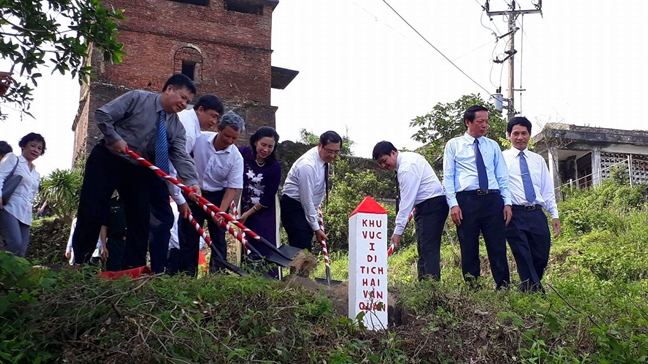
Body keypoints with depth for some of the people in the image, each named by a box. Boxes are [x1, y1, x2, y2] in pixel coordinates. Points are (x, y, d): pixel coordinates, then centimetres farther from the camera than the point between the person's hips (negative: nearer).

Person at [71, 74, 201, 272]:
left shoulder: (176, 127, 0)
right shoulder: (137, 98, -12)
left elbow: (181, 156, -14)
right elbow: (102, 115, -12)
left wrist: (192, 181, -30)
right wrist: (115, 139, -21)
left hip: (138, 170, 5)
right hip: (106, 160, -5)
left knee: (140, 220, 1)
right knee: (91, 214, -4)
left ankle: (134, 270, 6)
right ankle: (79, 263, 7)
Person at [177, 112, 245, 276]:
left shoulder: (236, 157, -16)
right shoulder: (199, 139, -16)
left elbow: (233, 187, -15)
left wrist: (221, 212, -25)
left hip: (218, 197, 0)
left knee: (218, 237, 2)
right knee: (189, 236, 2)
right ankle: (188, 274, 8)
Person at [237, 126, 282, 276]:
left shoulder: (275, 167, -15)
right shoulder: (242, 153, -12)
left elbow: (268, 198, -13)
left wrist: (249, 213, -11)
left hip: (264, 212, -2)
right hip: (245, 208, 2)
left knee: (265, 246, -6)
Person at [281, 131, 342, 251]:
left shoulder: (324, 159, 1)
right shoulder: (308, 164, -26)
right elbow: (306, 199, -23)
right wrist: (316, 228, -18)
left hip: (305, 206, 9)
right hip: (293, 207, -9)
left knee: (305, 248, 5)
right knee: (301, 249, -17)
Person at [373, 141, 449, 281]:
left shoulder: (407, 165, -20)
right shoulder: (404, 160, 10)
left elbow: (407, 200, -23)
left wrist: (398, 231, -22)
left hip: (432, 205, -10)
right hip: (426, 206, 10)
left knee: (428, 248, -16)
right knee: (423, 248, 7)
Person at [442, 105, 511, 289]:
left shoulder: (493, 146, 16)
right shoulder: (454, 145, 8)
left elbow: (503, 176, 14)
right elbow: (448, 177, 2)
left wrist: (507, 202, 3)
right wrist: (453, 204, -8)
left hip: (493, 200, 2)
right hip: (467, 200, -2)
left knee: (498, 248, 1)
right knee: (469, 249, 2)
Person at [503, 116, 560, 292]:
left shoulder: (538, 160, 18)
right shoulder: (502, 158, 5)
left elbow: (548, 189, 17)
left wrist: (554, 215, 9)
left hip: (537, 214, 4)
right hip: (515, 214, -4)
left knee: (541, 256, 3)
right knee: (523, 258, -5)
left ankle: (528, 287, 21)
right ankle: (534, 291, -2)